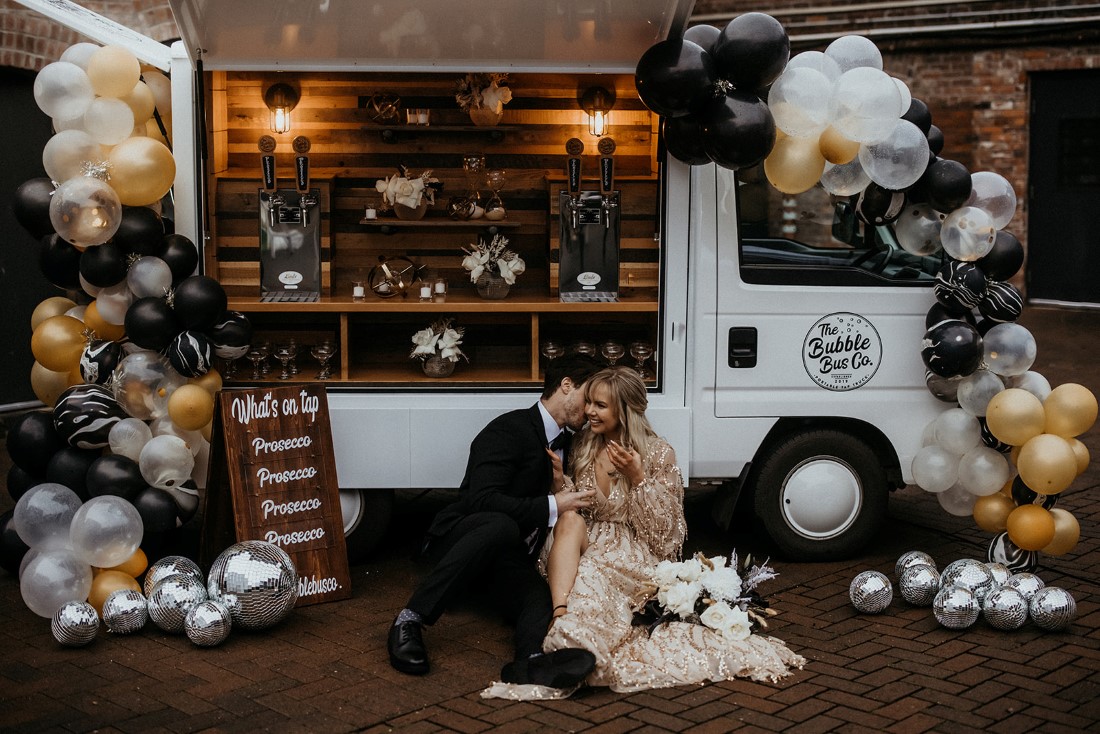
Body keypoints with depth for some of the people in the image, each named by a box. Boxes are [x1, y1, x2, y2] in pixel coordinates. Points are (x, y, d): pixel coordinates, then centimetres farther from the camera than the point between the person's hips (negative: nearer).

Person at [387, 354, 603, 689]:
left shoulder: (566, 444, 15)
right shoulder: (509, 429, -12)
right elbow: (481, 500, -24)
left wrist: (561, 487, -2)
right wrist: (551, 507, -24)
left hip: (511, 559, 7)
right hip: (459, 535, -6)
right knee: (501, 525, -40)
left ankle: (532, 661, -59)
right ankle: (410, 620, -32)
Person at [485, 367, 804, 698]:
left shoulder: (658, 454, -5)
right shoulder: (582, 446, 7)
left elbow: (666, 529, -6)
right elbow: (567, 508, 14)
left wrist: (637, 478, -17)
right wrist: (558, 480, -8)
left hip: (634, 555, -4)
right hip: (586, 546, 4)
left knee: (589, 573, -35)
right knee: (569, 519, -30)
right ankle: (560, 615, -47)